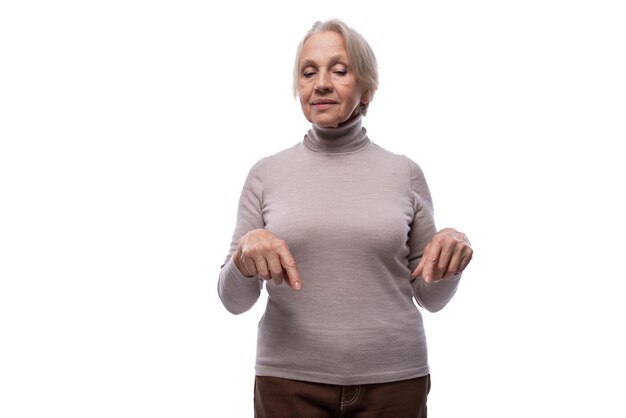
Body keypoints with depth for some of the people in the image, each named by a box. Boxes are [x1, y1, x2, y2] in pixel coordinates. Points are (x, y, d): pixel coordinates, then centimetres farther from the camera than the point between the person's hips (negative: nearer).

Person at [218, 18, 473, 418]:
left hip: (393, 381, 1)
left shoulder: (405, 173, 2)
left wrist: (455, 246, -14)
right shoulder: (267, 173, 1)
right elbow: (234, 299, 2)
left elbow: (430, 296, 5)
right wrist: (245, 251, -19)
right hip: (290, 382, 0)